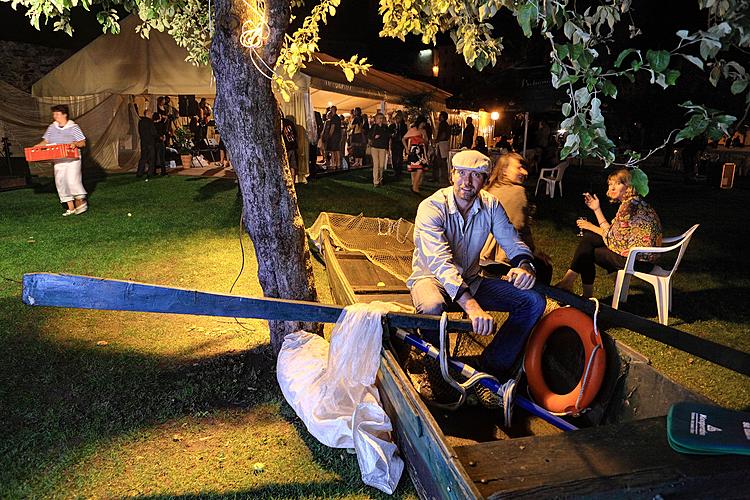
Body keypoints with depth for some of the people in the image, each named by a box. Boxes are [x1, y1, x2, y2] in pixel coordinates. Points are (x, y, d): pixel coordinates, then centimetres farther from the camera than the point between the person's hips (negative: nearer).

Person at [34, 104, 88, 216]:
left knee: (72, 180, -17)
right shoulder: (51, 127, 10)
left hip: (72, 159, -5)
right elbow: (46, 141, 16)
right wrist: (38, 146, -2)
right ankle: (71, 208, 11)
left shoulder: (73, 127, -3)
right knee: (61, 183, 3)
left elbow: (83, 143, -4)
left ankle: (81, 201, 4)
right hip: (58, 161, 6)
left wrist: (76, 144, -24)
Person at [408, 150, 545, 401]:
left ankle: (493, 368, 0)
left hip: (469, 280, 5)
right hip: (431, 277, -5)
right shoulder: (432, 208, -23)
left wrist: (524, 265, -34)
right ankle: (437, 374, -12)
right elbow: (440, 261, -37)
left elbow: (513, 242, -7)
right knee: (432, 308, -41)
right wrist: (471, 305, -51)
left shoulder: (491, 205, -6)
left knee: (534, 301, -11)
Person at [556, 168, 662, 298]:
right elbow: (611, 231, 10)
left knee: (587, 252, -1)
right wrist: (596, 209, 11)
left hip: (639, 260, -10)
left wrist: (592, 227, -2)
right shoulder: (631, 202, 12)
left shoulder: (630, 205, -18)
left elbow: (616, 239, -16)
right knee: (588, 238, 6)